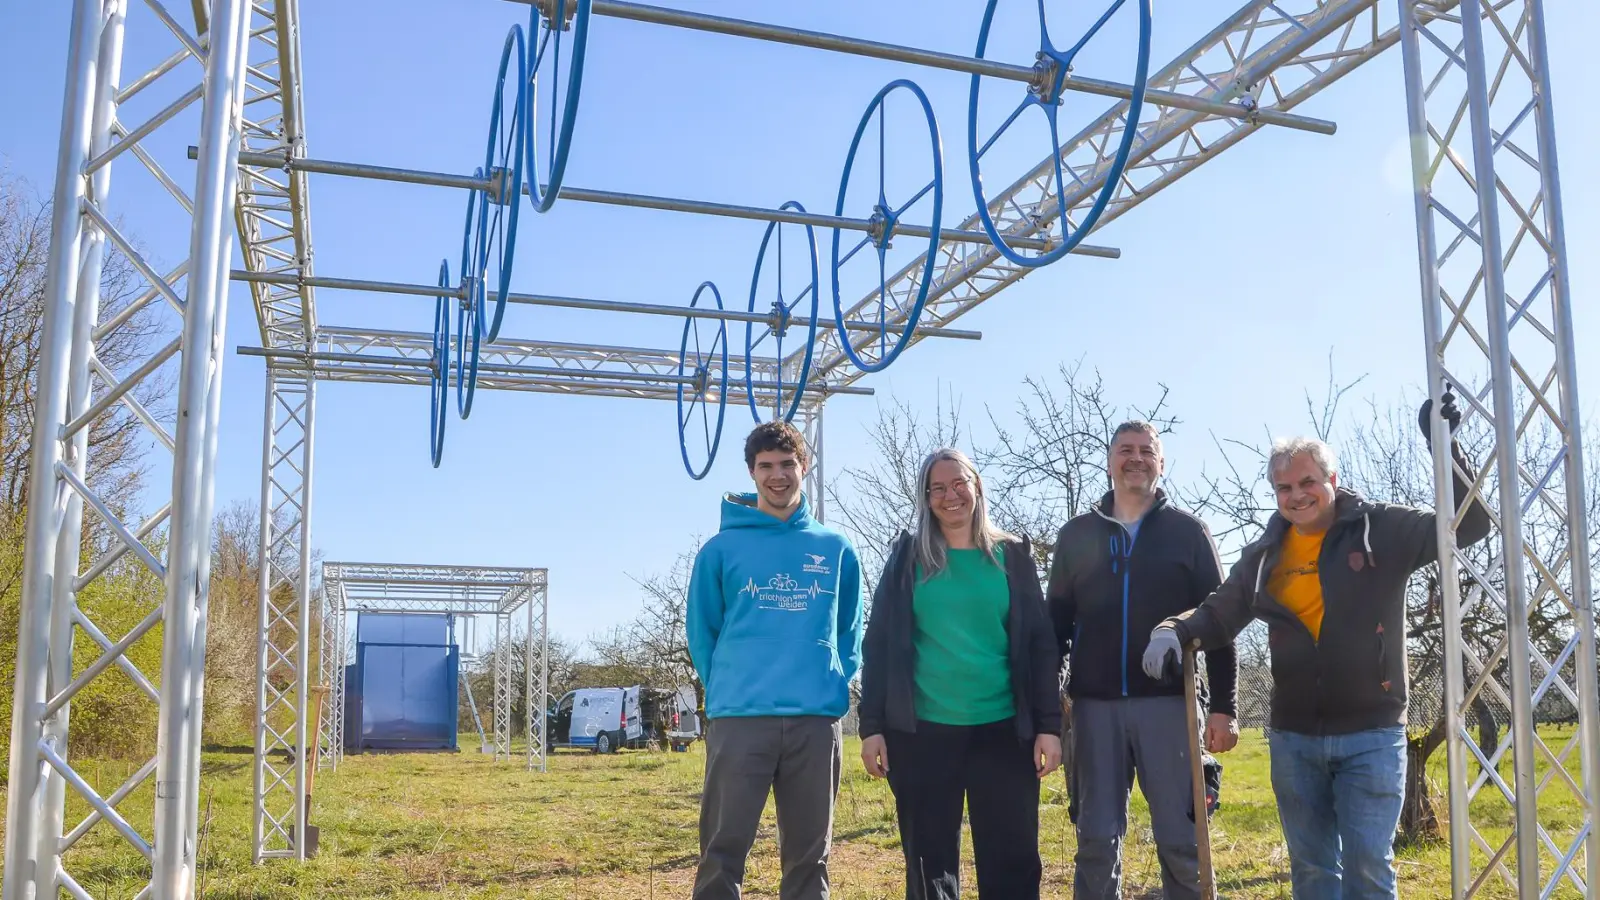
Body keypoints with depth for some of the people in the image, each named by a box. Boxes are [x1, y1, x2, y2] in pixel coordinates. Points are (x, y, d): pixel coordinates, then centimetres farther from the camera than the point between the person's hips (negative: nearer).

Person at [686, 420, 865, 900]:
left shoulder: (836, 549, 9)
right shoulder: (721, 549, 3)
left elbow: (850, 629, 15)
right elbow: (701, 630, 7)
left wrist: (833, 684, 4)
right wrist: (726, 689, 2)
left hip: (817, 720, 2)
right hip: (739, 718, -2)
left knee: (809, 854, 10)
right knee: (723, 850, -1)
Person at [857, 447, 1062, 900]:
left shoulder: (1013, 556, 7)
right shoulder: (908, 556, 5)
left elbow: (1040, 644, 6)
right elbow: (879, 645, 4)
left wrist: (1048, 725, -1)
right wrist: (872, 725, -2)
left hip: (1002, 730, 0)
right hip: (922, 731, 0)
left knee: (1012, 862, 2)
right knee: (930, 864, 7)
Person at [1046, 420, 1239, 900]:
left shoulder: (1188, 531, 5)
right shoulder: (1075, 535, 9)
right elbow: (1057, 623, 11)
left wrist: (1223, 706, -3)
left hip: (1168, 702, -1)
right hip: (1095, 704, 2)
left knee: (1181, 839, 2)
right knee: (1096, 839, 5)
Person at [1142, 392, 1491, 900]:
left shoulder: (1382, 530, -3)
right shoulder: (1264, 556, 7)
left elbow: (1467, 526, -7)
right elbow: (1220, 614, 11)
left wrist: (1444, 446, -18)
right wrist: (1176, 631, -11)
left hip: (1371, 735, -4)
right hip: (1293, 739, 4)